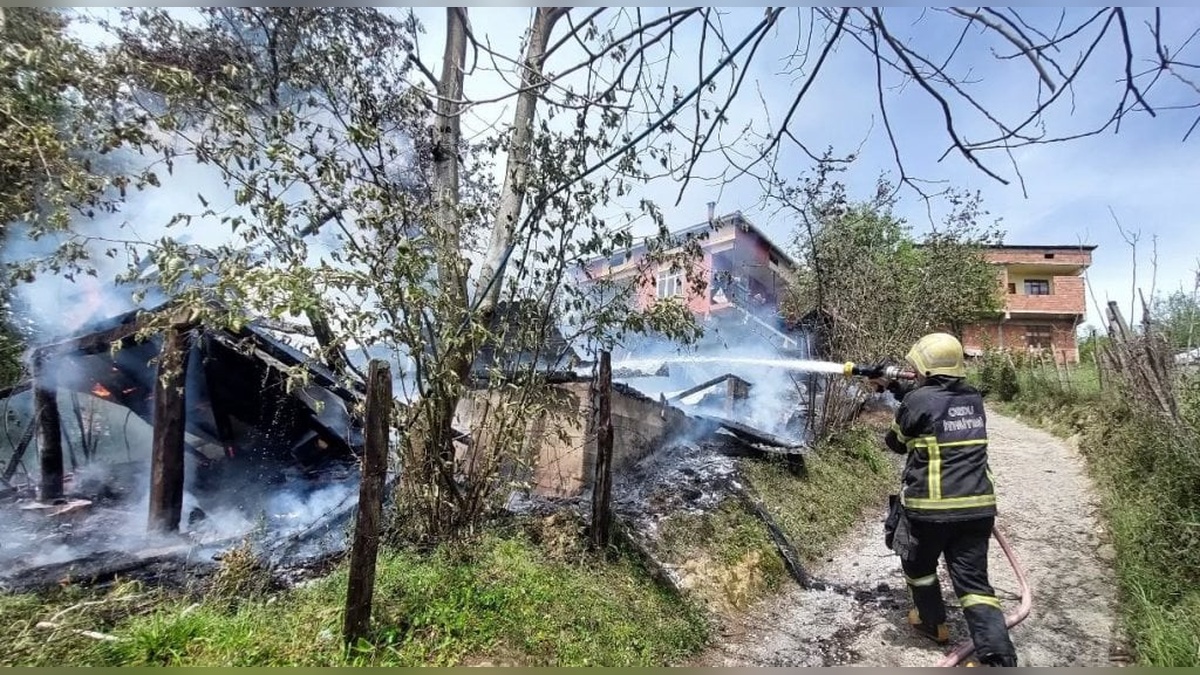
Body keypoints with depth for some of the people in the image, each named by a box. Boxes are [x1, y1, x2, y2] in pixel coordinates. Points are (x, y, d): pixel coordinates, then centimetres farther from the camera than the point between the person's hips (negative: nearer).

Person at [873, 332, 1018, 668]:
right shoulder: (973, 398, 8)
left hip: (929, 508, -5)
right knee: (973, 582, 7)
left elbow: (895, 442, 4)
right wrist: (895, 387, 26)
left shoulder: (918, 401, -11)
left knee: (919, 566, 22)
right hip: (977, 507, 5)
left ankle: (933, 623, 37)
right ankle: (999, 657, -3)